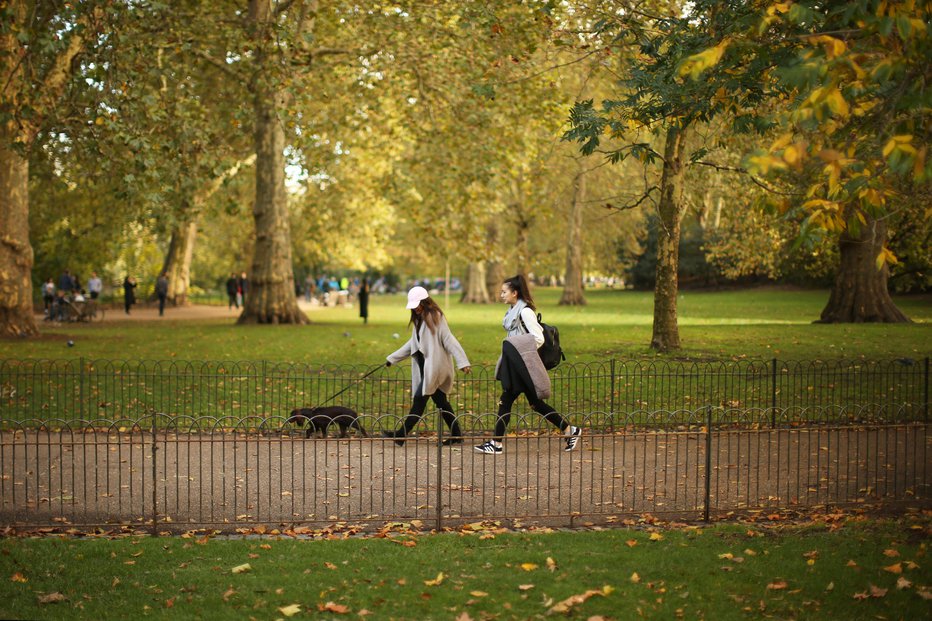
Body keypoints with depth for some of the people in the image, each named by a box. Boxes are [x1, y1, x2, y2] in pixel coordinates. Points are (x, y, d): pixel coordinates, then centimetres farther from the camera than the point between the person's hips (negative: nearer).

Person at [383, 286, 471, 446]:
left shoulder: (435, 316, -9)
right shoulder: (419, 319, 17)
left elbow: (449, 340, -15)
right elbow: (413, 344, 24)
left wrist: (462, 361, -23)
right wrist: (392, 358, 23)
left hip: (435, 365, -9)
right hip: (425, 365, 9)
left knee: (419, 400, -8)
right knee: (440, 401, 9)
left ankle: (401, 434, -8)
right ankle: (456, 435, 13)